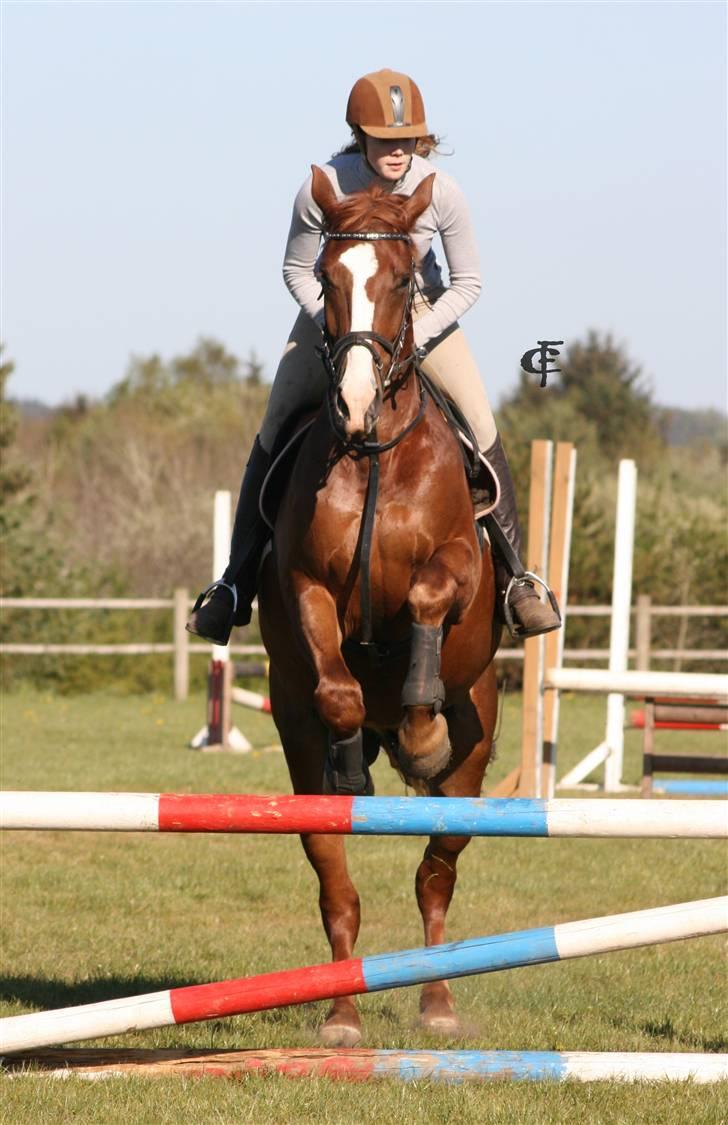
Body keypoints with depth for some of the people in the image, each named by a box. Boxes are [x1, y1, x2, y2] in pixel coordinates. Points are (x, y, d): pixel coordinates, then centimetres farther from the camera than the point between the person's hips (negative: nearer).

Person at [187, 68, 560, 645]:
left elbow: (468, 283, -13)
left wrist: (416, 336, -25)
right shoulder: (323, 190, -27)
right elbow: (297, 271, -10)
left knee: (483, 429, -12)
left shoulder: (441, 193, -25)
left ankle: (513, 576, -1)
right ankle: (236, 583, 10)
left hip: (420, 310, 0)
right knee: (274, 435, -2)